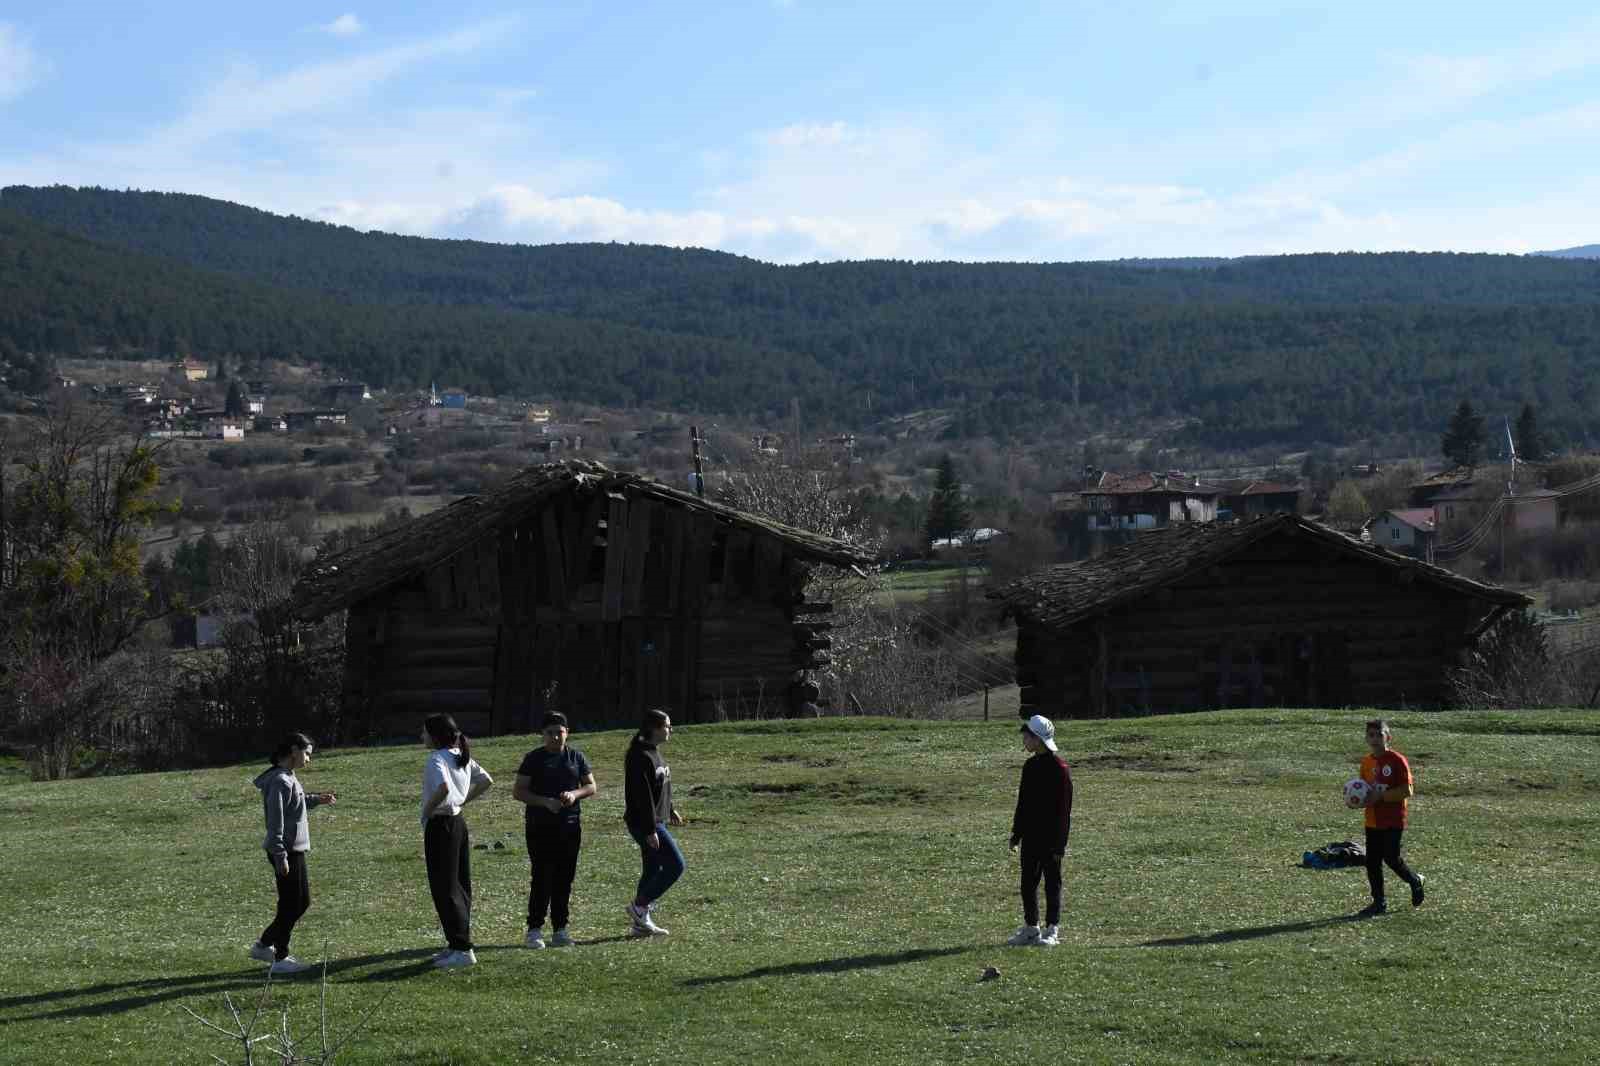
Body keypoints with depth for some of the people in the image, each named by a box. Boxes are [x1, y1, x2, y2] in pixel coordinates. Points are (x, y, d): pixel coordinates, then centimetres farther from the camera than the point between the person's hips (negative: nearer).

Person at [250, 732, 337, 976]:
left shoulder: (288, 777, 12)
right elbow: (275, 821, -22)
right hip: (286, 851, -10)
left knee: (301, 901, 15)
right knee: (292, 905, -1)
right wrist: (280, 857, -23)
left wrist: (316, 799, 12)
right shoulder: (280, 781, -18)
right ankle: (280, 959, 10)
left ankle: (263, 945, 24)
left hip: (294, 850, 10)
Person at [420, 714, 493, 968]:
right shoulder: (462, 757, 10)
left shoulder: (436, 759, -16)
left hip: (440, 825, -9)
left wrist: (427, 810, -19)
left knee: (444, 889, -5)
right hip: (458, 822, 9)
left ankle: (462, 949, -7)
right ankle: (457, 944, 20)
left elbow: (443, 787, -34)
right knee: (460, 885, 13)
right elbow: (486, 781, 16)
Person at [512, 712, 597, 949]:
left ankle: (560, 929, 12)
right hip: (540, 827, -3)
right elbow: (518, 791, -2)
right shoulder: (534, 758, 1)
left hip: (569, 827, 3)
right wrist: (545, 802, -17)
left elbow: (592, 786, 12)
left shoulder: (576, 757, 10)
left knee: (564, 878, 4)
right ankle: (534, 929, -3)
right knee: (541, 878, -8)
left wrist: (575, 794, -10)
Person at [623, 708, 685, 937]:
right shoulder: (640, 757, -20)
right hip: (644, 823, -10)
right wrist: (650, 830, -24)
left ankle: (641, 923, 19)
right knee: (675, 865, -9)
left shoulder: (653, 752, 12)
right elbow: (643, 795, -23)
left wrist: (670, 810, 29)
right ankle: (640, 906, 0)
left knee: (653, 870, 13)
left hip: (656, 821, 10)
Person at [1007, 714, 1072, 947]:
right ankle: (1030, 928, 20)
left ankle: (1052, 930, 8)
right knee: (1028, 883, 10)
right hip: (1030, 837, 7)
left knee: (1052, 883, 2)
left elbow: (1063, 807, -14)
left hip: (1050, 839, -7)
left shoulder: (1058, 768, -13)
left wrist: (1059, 840, -17)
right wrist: (1016, 834, 16)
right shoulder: (1030, 766, 11)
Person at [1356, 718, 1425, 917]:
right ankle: (1379, 903, 13)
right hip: (1372, 820, 6)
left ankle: (1415, 881, 22)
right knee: (1372, 862, 4)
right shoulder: (1366, 761, 9)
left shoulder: (1397, 760, -12)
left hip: (1393, 820, -6)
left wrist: (1380, 796, -21)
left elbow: (1406, 791, -16)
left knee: (1391, 858, -7)